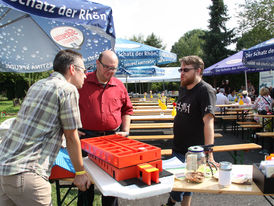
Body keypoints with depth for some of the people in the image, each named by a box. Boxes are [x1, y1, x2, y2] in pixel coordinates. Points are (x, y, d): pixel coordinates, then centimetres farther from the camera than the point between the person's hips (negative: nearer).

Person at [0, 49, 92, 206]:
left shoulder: (37, 86, 15)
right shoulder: (68, 89, -9)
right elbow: (71, 139, -5)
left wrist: (71, 131, 38)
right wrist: (80, 172, 6)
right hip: (25, 173, -8)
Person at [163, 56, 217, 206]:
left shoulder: (205, 90, -17)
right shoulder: (183, 89, 8)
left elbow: (208, 122, -27)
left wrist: (209, 153, -35)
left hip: (192, 152, -7)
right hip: (177, 148, 7)